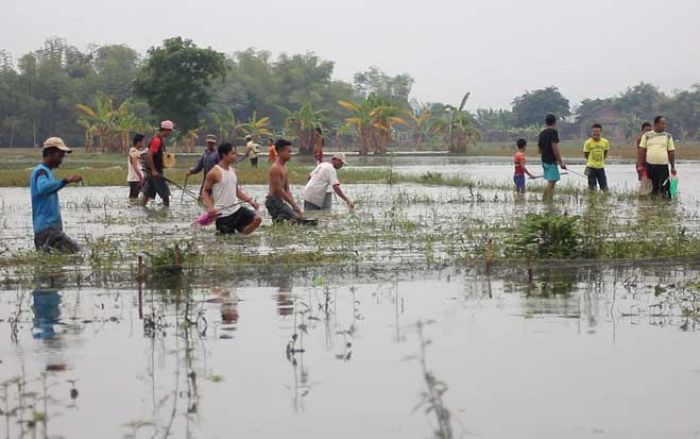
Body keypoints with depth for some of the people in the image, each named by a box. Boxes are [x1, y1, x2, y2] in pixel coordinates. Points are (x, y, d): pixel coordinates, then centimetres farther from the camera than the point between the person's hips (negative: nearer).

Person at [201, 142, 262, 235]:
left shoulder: (232, 171, 9)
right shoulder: (214, 173, -13)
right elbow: (205, 191, -7)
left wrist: (250, 200, 8)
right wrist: (209, 207, -22)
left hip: (236, 209, 7)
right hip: (223, 214, -7)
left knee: (256, 219, -5)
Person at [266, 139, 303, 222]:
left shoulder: (284, 167, 15)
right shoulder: (275, 168, -15)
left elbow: (287, 190, 17)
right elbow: (279, 190, -19)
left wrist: (294, 204, 5)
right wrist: (294, 205, -16)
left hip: (279, 200, 10)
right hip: (273, 201, -10)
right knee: (296, 218, -17)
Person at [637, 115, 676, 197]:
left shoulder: (668, 136, 7)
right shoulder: (647, 135, 6)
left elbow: (671, 152, 7)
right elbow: (642, 151, 6)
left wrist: (673, 167, 4)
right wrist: (640, 165, 0)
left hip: (663, 166, 0)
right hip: (649, 166, 0)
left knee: (663, 189, -5)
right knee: (652, 188, 7)